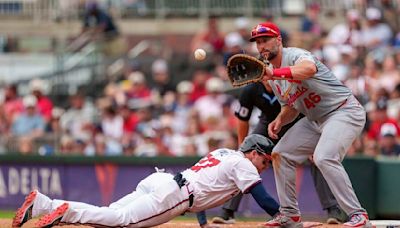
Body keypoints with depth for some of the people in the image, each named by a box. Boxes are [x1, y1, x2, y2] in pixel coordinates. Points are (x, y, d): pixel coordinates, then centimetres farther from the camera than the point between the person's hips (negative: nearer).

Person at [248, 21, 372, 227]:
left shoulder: (295, 55, -19)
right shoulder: (271, 74, 10)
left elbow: (310, 68, -45)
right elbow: (291, 107, 20)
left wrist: (274, 73, -57)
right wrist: (279, 121, -3)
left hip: (345, 111, -10)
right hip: (315, 120, 10)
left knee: (324, 158, -30)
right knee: (281, 154, 9)